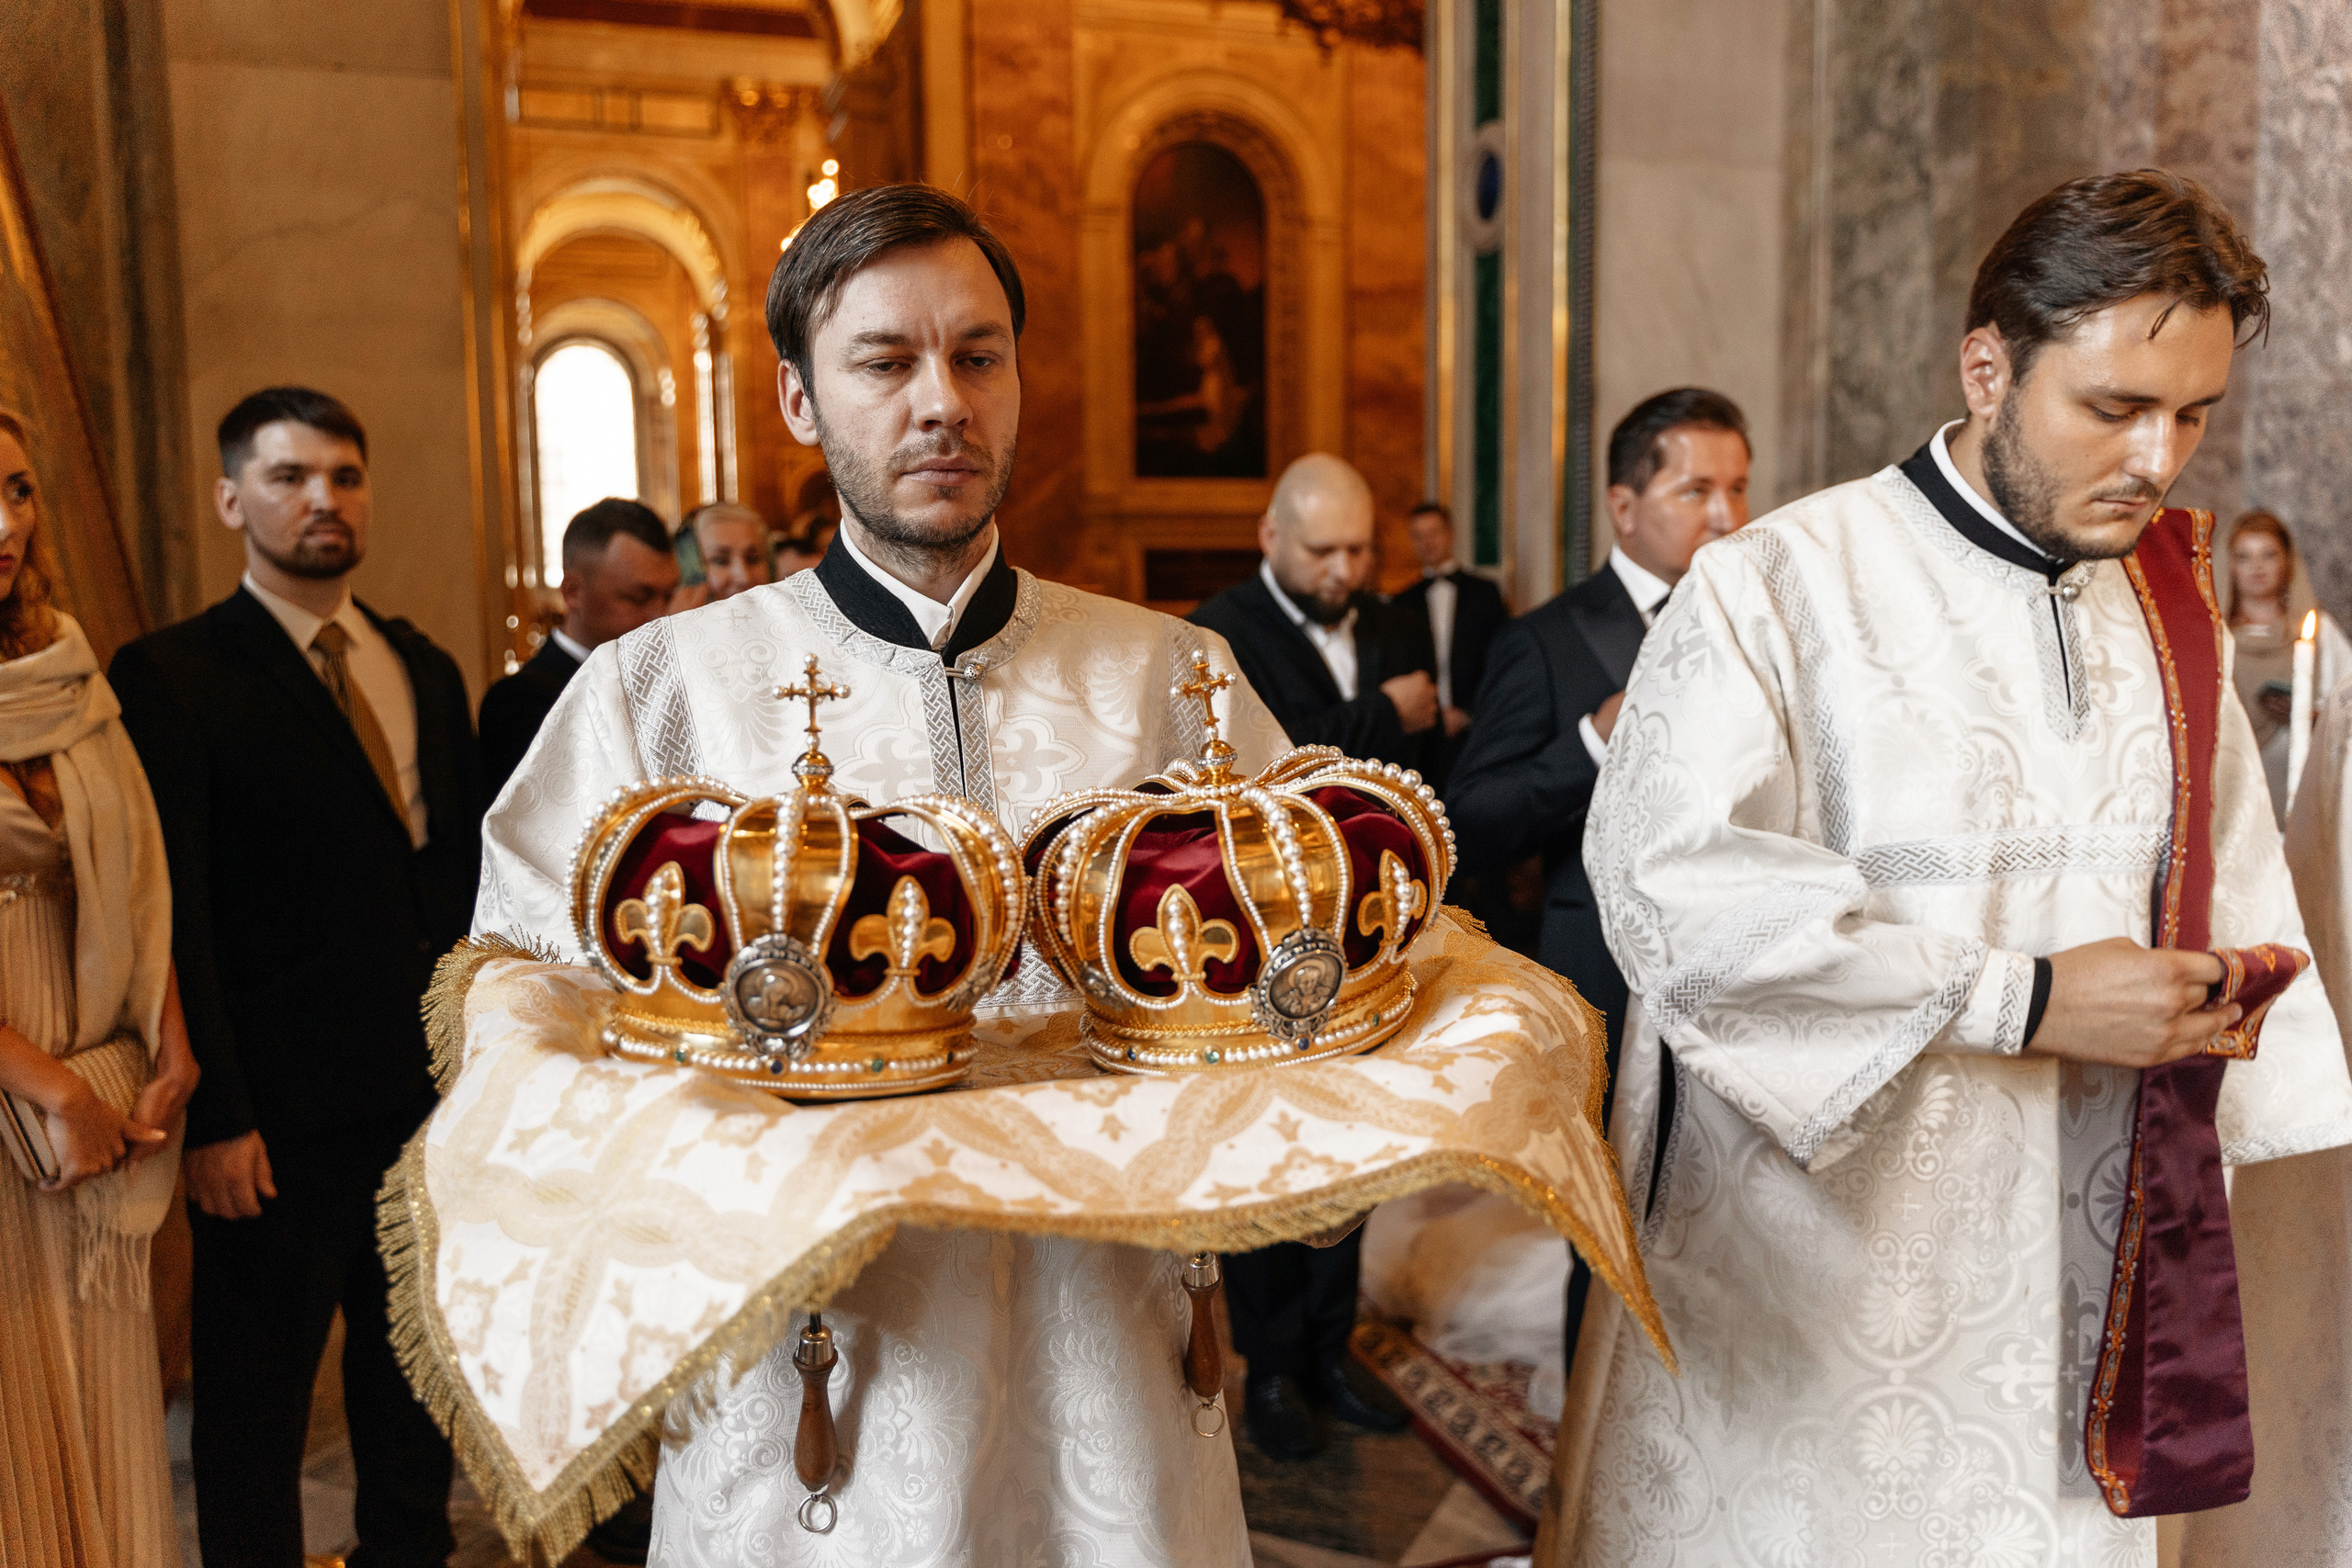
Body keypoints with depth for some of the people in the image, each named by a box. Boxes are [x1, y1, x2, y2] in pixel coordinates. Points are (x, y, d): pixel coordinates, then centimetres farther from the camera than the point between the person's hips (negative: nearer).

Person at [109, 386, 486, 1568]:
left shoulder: (426, 668, 11)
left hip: (436, 1090, 6)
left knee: (418, 1367, 20)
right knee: (258, 1394, 10)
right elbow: (173, 916, -13)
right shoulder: (171, 676, -8)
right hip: (282, 1114, -6)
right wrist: (214, 1116, -16)